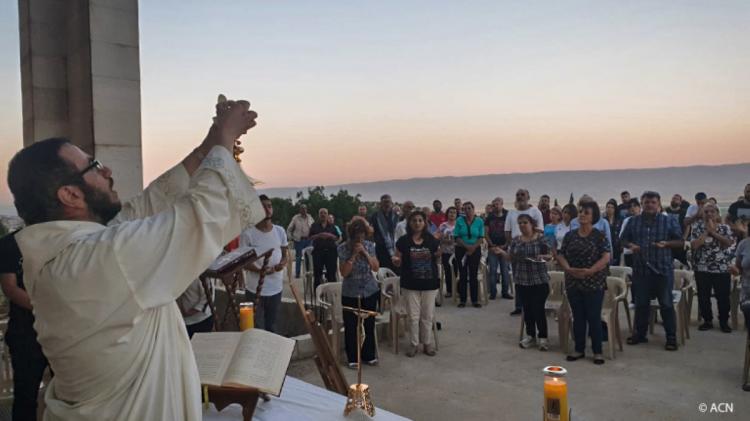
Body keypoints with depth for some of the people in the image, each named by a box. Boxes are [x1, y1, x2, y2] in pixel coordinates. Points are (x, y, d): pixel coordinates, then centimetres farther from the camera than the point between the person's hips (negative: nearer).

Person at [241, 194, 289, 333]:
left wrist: (282, 263, -11)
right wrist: (260, 270, -24)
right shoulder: (247, 233, -9)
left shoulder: (280, 231, 4)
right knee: (256, 329, 3)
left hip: (276, 288, 4)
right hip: (255, 289, -4)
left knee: (272, 327, 18)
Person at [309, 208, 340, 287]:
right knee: (317, 272, -1)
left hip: (330, 251, 1)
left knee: (331, 272, -3)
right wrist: (319, 236, -14)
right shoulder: (314, 226, 10)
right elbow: (310, 237, 2)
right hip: (318, 251, -1)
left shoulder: (332, 226, 13)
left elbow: (337, 238, 8)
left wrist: (330, 235, -10)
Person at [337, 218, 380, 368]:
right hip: (350, 293, -3)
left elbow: (376, 267, -5)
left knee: (369, 324, 9)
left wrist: (365, 252, -16)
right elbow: (344, 272, -15)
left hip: (370, 291, 3)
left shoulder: (369, 245, -2)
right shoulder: (343, 248, -10)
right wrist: (354, 254, -22)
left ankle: (369, 355, 24)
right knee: (351, 326, 1)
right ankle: (353, 358, 14)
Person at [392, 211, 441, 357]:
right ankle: (414, 344, 20)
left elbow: (436, 260, 11)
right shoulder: (403, 241, -4)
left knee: (427, 316, 10)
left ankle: (427, 343, 25)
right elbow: (399, 263, 2)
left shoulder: (432, 240, 0)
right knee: (413, 316, 5)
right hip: (410, 284, -1)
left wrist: (439, 254, -10)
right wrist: (395, 260, -20)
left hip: (429, 283, 1)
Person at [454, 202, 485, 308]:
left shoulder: (479, 221, 0)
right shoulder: (460, 220, -2)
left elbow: (481, 237, -1)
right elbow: (457, 237, -4)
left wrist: (473, 248, -13)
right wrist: (466, 246, -14)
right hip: (461, 250, 0)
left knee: (474, 275, 3)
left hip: (475, 250, 0)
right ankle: (462, 299, 10)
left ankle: (475, 300, 9)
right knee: (463, 275, 3)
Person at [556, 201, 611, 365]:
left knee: (594, 317, 0)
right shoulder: (570, 235, 7)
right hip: (573, 283, 4)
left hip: (594, 283, -3)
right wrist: (568, 268, -16)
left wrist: (590, 271, -23)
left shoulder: (599, 236, -4)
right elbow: (560, 255, 4)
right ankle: (579, 349, 20)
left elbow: (606, 258, -11)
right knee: (578, 317, 10)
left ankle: (597, 352, 12)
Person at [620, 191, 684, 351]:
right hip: (640, 269, 2)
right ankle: (640, 333, 22)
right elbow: (623, 240, 14)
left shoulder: (669, 221, 2)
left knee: (666, 304, 1)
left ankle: (671, 337, 11)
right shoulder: (633, 221, 8)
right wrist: (630, 245, -7)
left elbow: (681, 242, 3)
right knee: (641, 303, 10)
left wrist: (666, 244, -15)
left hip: (663, 269, -2)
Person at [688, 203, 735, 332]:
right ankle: (707, 321, 20)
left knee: (723, 297, 3)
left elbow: (728, 243, -13)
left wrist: (713, 232, -14)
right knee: (703, 297, 6)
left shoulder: (725, 227, 3)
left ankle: (724, 322, 18)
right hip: (702, 268, 0)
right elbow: (694, 245, -13)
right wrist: (707, 231, -11)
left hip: (722, 269, 0)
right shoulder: (697, 227, 1)